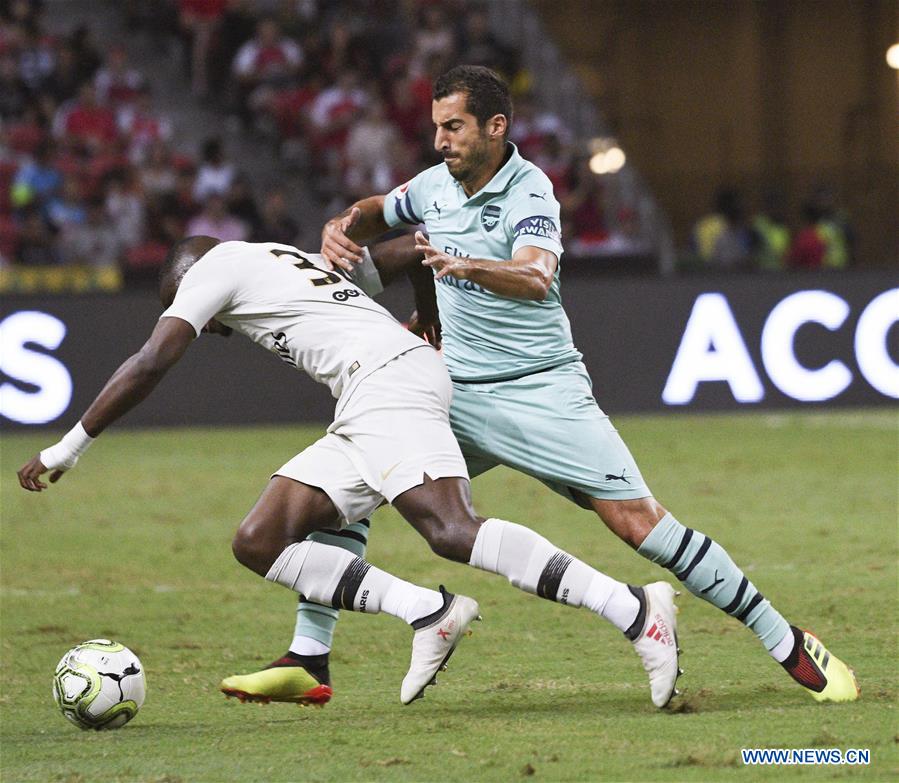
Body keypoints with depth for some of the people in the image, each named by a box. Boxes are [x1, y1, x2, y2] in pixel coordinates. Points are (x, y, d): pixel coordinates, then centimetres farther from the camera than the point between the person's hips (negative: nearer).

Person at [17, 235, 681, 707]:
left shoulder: (215, 264, 10)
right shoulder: (291, 257, 33)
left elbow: (149, 366, 2)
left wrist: (69, 448, 9)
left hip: (384, 377, -9)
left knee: (453, 532, -26)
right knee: (259, 543, 5)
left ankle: (635, 610, -33)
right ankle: (429, 613, -11)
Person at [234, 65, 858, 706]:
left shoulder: (529, 193, -15)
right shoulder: (435, 185, 5)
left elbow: (536, 278, -34)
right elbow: (375, 214, 26)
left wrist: (466, 266, -53)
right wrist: (339, 231, 2)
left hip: (541, 389, -6)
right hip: (452, 393, 6)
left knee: (638, 520, -14)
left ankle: (788, 646, -5)